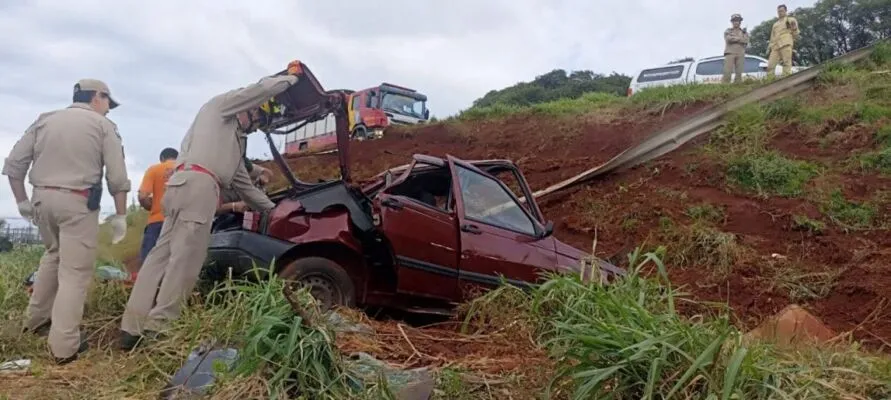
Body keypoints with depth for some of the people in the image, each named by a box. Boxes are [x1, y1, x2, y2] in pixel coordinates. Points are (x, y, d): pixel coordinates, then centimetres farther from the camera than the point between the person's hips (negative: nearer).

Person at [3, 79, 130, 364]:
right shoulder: (103, 125, 1)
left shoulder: (44, 120, 14)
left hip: (43, 197, 6)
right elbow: (117, 177, -6)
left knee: (54, 254, 28)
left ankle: (37, 319, 33)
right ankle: (64, 346, -3)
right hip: (78, 202, -5)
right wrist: (120, 215, 0)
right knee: (75, 271, -2)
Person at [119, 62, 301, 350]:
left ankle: (133, 327, 3)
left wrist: (273, 210, 38)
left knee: (163, 254, 3)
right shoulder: (220, 107, 14)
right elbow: (262, 89, 3)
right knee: (185, 259, -11)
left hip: (188, 186, 9)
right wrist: (291, 76, 20)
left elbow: (243, 183, 37)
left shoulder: (236, 145, 36)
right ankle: (158, 329, -10)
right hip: (196, 183, -9)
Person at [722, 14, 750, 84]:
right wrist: (740, 38, -2)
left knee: (739, 73, -4)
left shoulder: (744, 32, 19)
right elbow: (729, 39, -8)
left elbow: (746, 42, 1)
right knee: (727, 72, -14)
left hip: (740, 54, 3)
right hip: (730, 53, -3)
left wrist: (734, 39, -5)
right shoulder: (728, 31, 13)